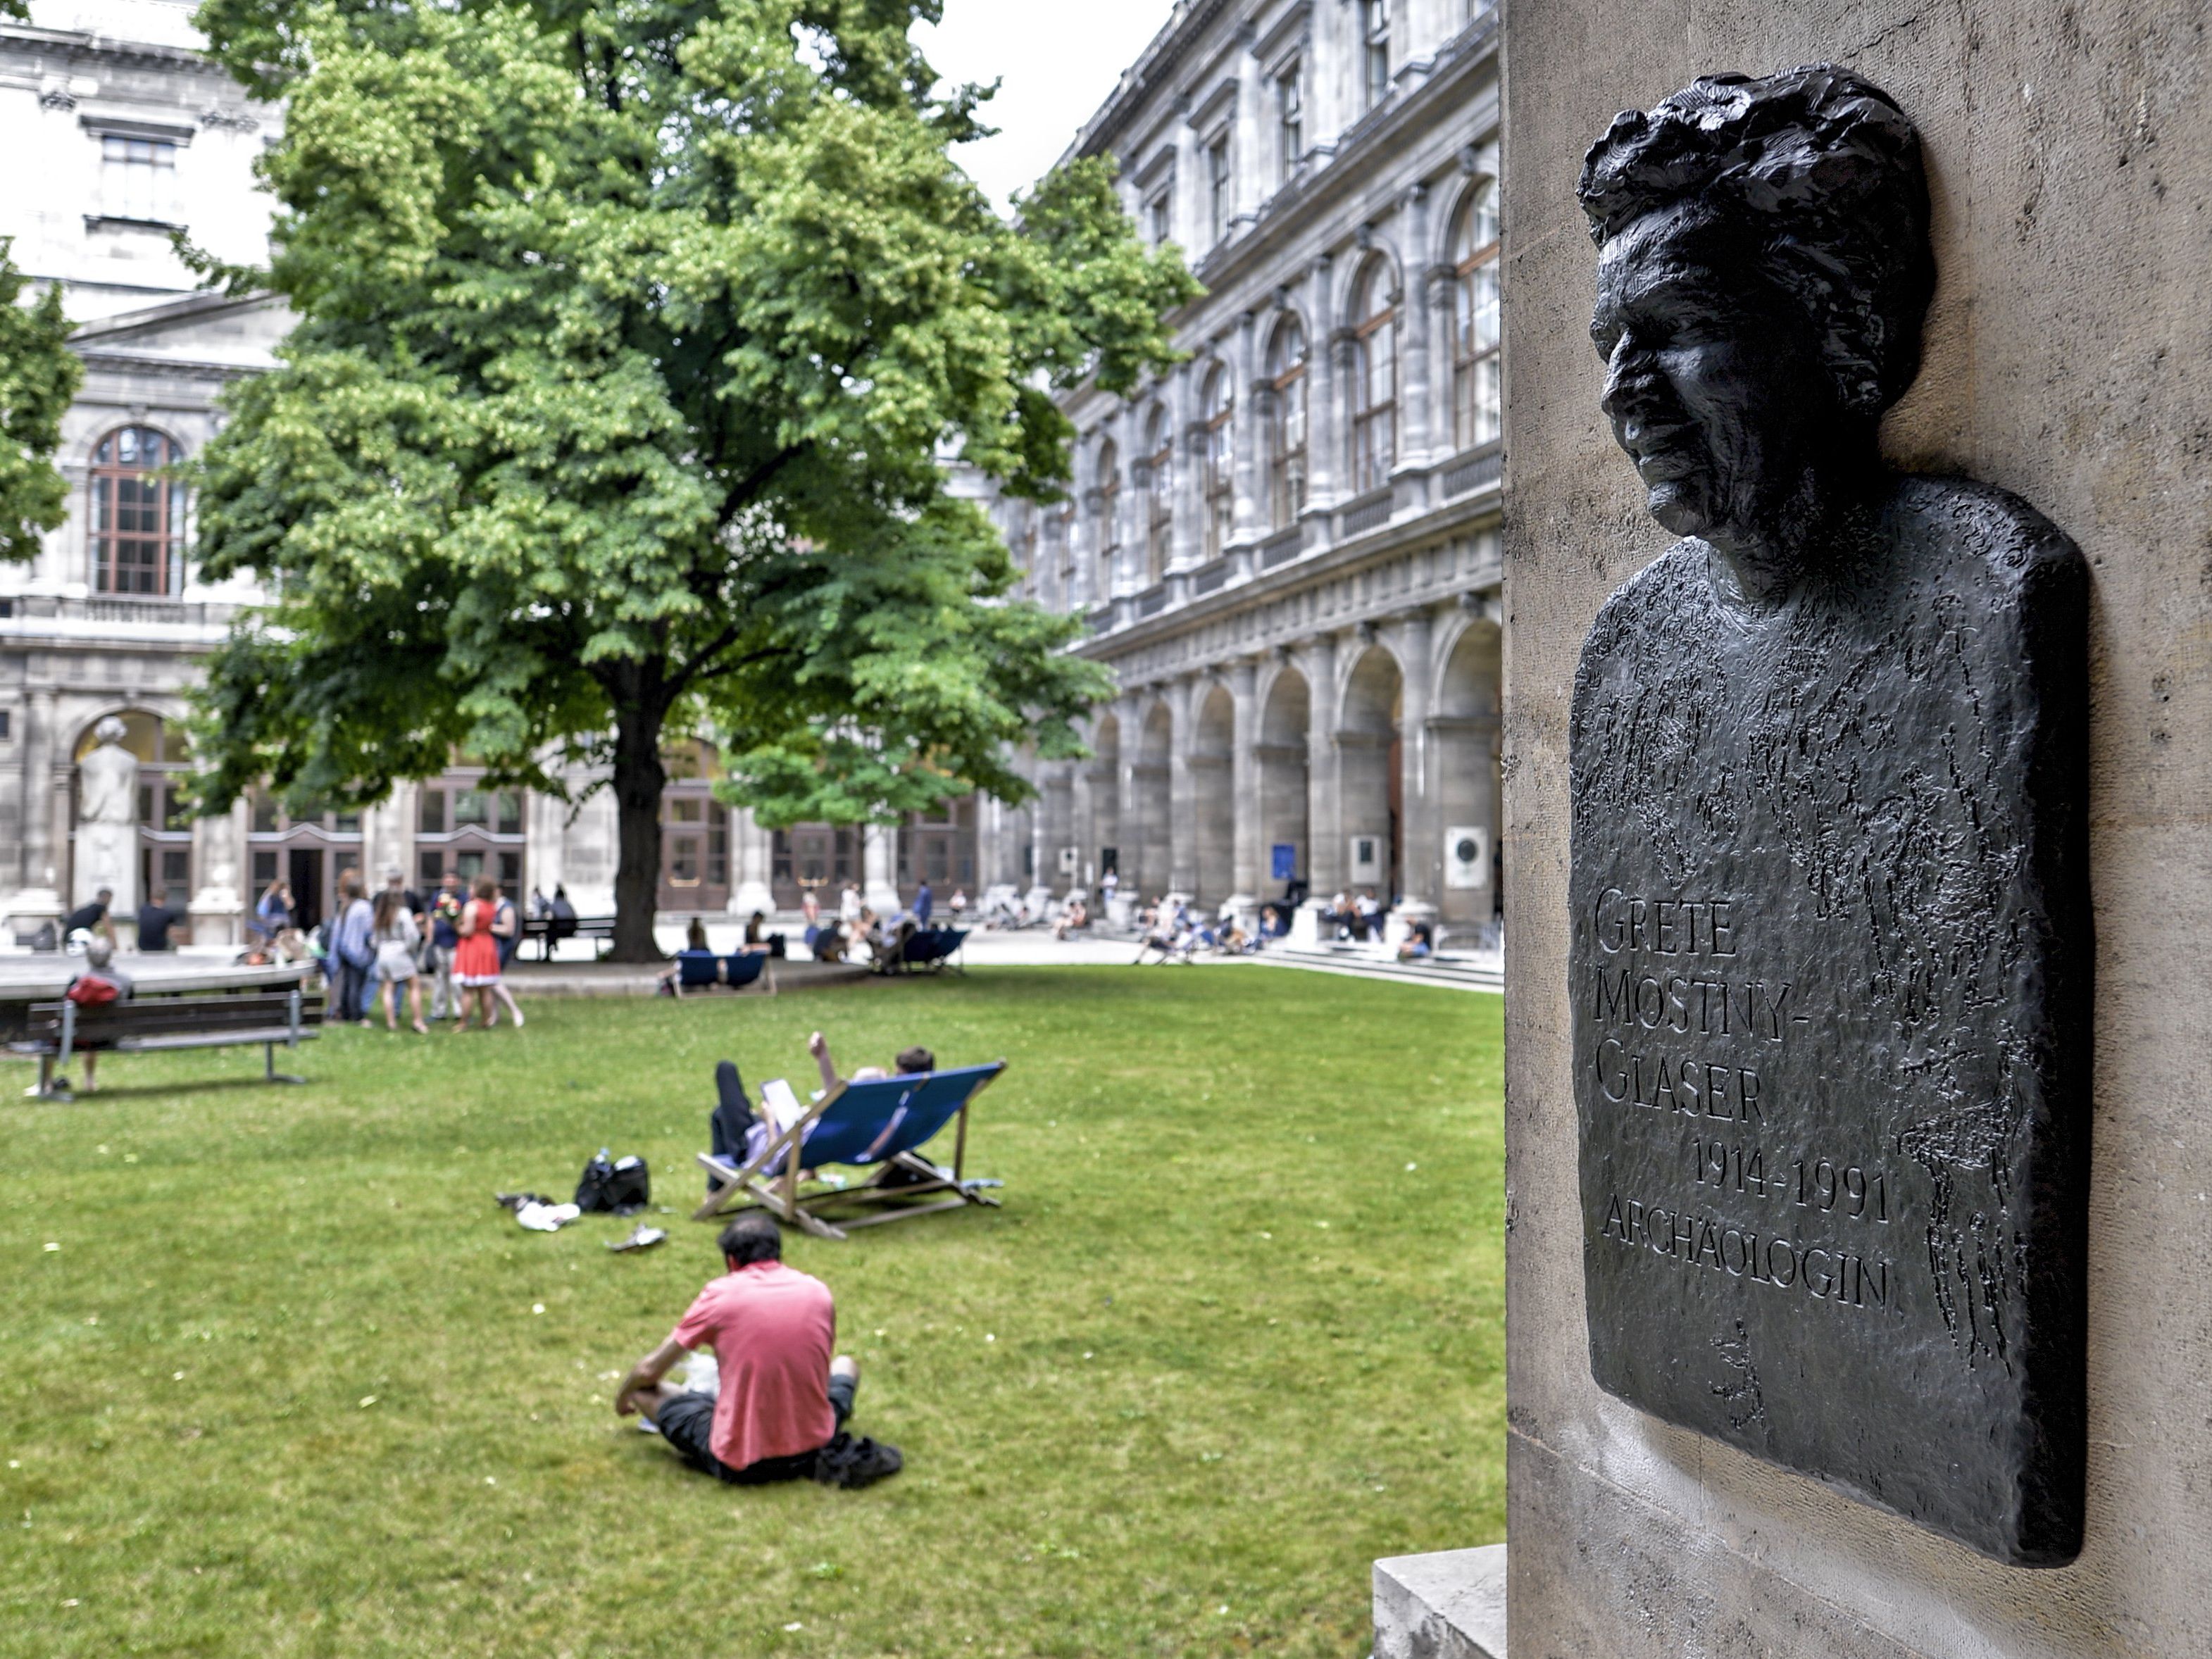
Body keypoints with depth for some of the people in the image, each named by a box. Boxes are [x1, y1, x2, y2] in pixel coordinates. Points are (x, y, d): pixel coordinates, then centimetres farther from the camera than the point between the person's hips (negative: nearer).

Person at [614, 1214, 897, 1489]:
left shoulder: (719, 1294, -4)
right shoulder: (818, 1291, 3)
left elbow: (649, 1370, 5)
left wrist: (622, 1396, 28)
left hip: (740, 1466, -3)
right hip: (812, 1445, 4)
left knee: (644, 1390, 15)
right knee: (846, 1364, 32)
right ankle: (834, 1456, 5)